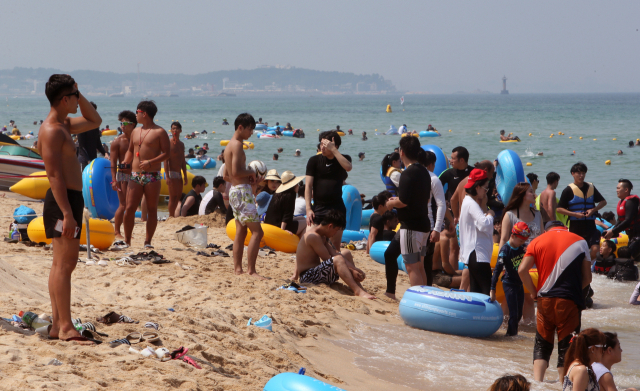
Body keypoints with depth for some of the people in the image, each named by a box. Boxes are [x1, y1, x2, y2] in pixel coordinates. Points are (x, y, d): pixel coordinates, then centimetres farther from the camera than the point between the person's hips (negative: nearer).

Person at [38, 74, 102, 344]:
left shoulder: (64, 125, 15)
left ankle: (57, 324, 17)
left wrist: (79, 94, 15)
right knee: (64, 264, -10)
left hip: (68, 199, 11)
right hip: (63, 200, -11)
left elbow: (94, 121, 30)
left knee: (62, 264, 12)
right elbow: (54, 174, -21)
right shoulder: (52, 130, -15)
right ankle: (65, 328, -9)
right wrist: (67, 213, -25)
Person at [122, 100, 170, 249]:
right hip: (135, 175, 5)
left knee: (152, 209, 0)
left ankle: (148, 241, 7)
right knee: (129, 208, -2)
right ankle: (127, 240, 7)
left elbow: (166, 153, -8)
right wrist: (125, 162, 7)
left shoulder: (159, 132, -2)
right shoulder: (135, 131, 17)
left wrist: (150, 162, -20)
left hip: (152, 176, -5)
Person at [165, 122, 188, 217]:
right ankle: (171, 217, -4)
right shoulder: (169, 143, -10)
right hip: (172, 173, -8)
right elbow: (166, 160, -14)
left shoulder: (181, 144, 14)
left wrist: (185, 176, 17)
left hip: (179, 173, 8)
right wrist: (167, 176, -21)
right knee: (173, 197, -8)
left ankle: (175, 216, 14)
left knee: (179, 197, 8)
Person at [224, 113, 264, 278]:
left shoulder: (230, 145, 17)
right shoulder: (237, 144, -14)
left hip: (234, 190, 11)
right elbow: (236, 171, -25)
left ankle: (238, 268, 13)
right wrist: (251, 173, -7)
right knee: (257, 231, -10)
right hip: (242, 190, -11)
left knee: (241, 231, 12)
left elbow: (227, 173, 24)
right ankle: (251, 270, -13)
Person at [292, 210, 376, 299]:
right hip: (308, 276, -11)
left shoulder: (322, 235, 12)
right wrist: (351, 271, -19)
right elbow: (328, 260, -21)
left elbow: (334, 253, 7)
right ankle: (358, 291, -42)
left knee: (346, 253, 19)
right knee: (338, 260, -33)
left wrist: (354, 269, -4)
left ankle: (359, 287, 11)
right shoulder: (313, 236, -20)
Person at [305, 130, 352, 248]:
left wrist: (333, 150, -18)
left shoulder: (343, 159, 6)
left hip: (337, 208, 0)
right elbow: (308, 186, -1)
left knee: (335, 245, 1)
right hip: (318, 207, 0)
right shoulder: (314, 160, 3)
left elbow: (348, 167, -20)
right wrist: (308, 209, -11)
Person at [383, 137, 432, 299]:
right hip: (423, 224, 10)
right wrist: (397, 200, 19)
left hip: (411, 226, -10)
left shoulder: (408, 173, -18)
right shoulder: (424, 172, 11)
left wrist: (391, 203, -3)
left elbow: (403, 202, -24)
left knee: (412, 267, -8)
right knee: (419, 266, 15)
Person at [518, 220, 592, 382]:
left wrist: (533, 291, 7)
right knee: (566, 346, 6)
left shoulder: (537, 241, 7)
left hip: (545, 300, 1)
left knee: (542, 345, 12)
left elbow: (522, 270, -4)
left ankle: (537, 380, -2)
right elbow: (587, 277, 4)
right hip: (569, 302, -1)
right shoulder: (579, 241, 6)